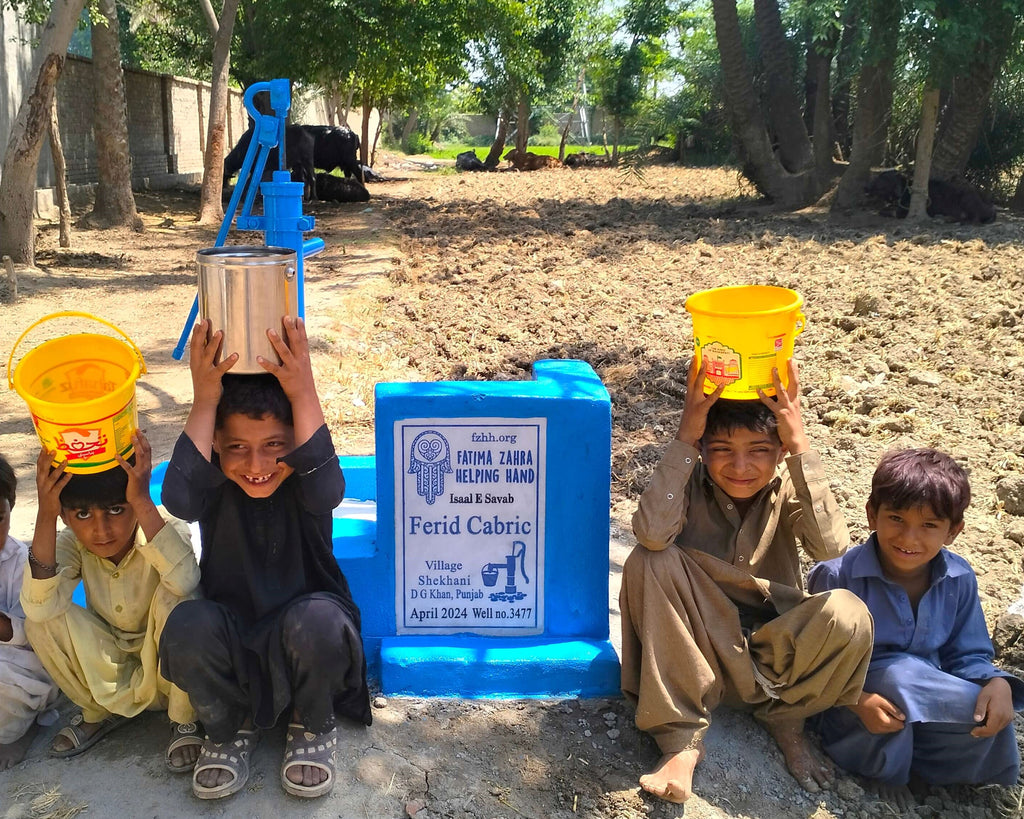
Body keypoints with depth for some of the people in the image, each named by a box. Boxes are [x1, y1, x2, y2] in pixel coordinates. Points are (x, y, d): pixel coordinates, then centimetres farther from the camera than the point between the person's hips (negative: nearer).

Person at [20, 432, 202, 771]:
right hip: (107, 674, 4)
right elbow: (39, 607, -32)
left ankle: (184, 720, -10)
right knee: (43, 622, -21)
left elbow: (184, 582, -47)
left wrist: (144, 503, -47)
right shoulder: (71, 544, -13)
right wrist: (45, 516, -38)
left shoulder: (168, 532, -23)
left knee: (174, 599, -33)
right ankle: (99, 712, 6)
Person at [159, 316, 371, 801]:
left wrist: (304, 393, -43)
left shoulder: (304, 481, -14)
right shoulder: (214, 484, -11)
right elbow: (179, 498, -35)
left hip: (303, 643, -1)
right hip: (231, 648, 1)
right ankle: (228, 729, 1)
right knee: (187, 627, -31)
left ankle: (313, 725, -2)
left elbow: (327, 492, -39)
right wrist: (204, 401, -38)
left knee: (316, 618, -35)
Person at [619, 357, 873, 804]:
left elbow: (831, 546, -29)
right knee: (650, 561, -29)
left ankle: (785, 715, 4)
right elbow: (652, 534, -35)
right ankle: (681, 738, -20)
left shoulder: (786, 487, -8)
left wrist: (800, 444, -31)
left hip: (771, 647, 1)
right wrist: (684, 436, -33)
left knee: (848, 615, -28)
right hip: (696, 645, -1)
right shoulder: (691, 481, -12)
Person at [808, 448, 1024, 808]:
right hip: (851, 710, -4)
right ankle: (884, 770, -6)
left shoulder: (959, 580, -5)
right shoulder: (838, 576, -20)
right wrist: (856, 700, -33)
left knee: (989, 718, -24)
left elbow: (968, 656, 3)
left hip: (929, 705, 4)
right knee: (898, 673, -35)